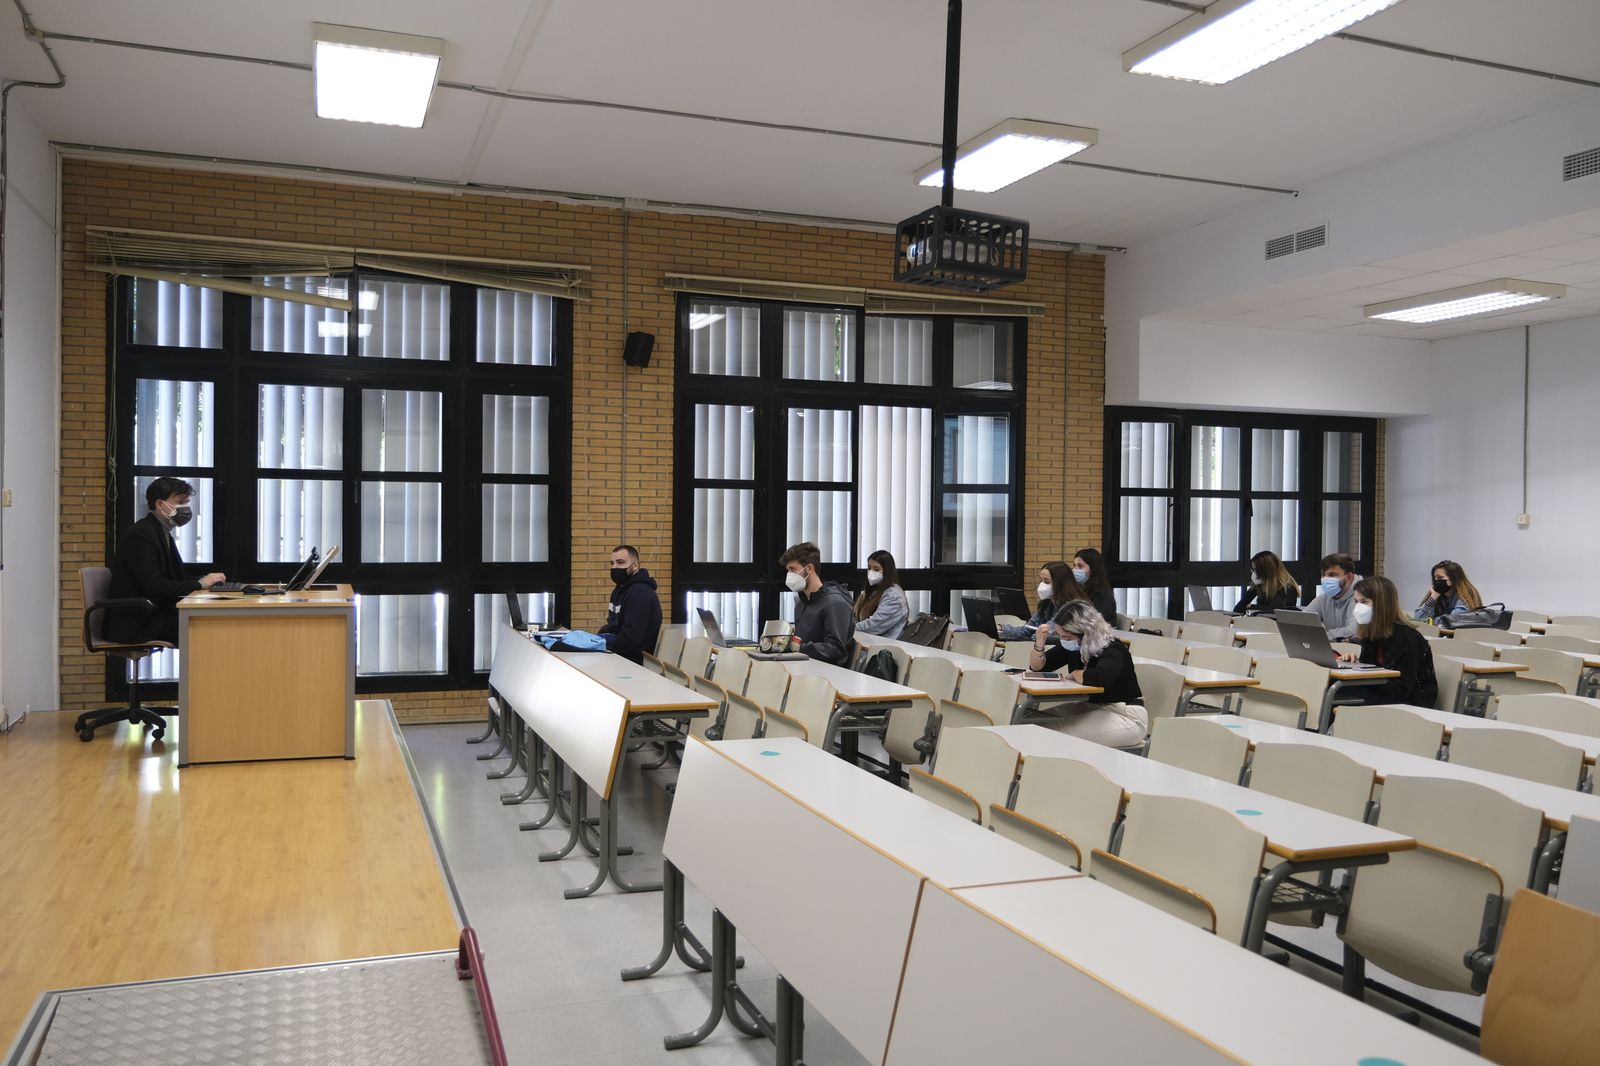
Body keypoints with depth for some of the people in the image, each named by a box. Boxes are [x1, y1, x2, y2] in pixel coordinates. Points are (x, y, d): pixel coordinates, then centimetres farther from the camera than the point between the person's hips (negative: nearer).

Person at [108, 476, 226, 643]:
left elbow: (177, 578, 15)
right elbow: (152, 586, -23)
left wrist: (206, 581, -3)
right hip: (135, 622, -9)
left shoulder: (164, 534, 16)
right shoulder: (139, 534, -14)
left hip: (153, 613, 9)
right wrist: (199, 583, -21)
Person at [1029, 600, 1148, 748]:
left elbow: (1100, 677, -43)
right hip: (1092, 707, 8)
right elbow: (1036, 667, 8)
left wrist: (1075, 674, -21)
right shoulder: (1070, 646, 1)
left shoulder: (1112, 650, -21)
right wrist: (1039, 644, -15)